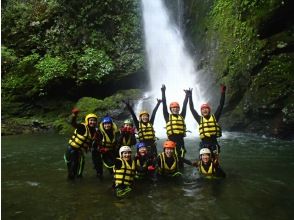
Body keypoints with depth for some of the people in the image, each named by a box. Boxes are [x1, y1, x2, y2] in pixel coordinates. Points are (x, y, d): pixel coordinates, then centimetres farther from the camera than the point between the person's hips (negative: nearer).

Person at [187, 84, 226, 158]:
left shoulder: (214, 117, 6)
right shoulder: (200, 119, 7)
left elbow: (221, 106, 3)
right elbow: (192, 109, 8)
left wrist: (223, 93, 0)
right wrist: (190, 96, 9)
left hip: (213, 142, 0)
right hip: (204, 142, 0)